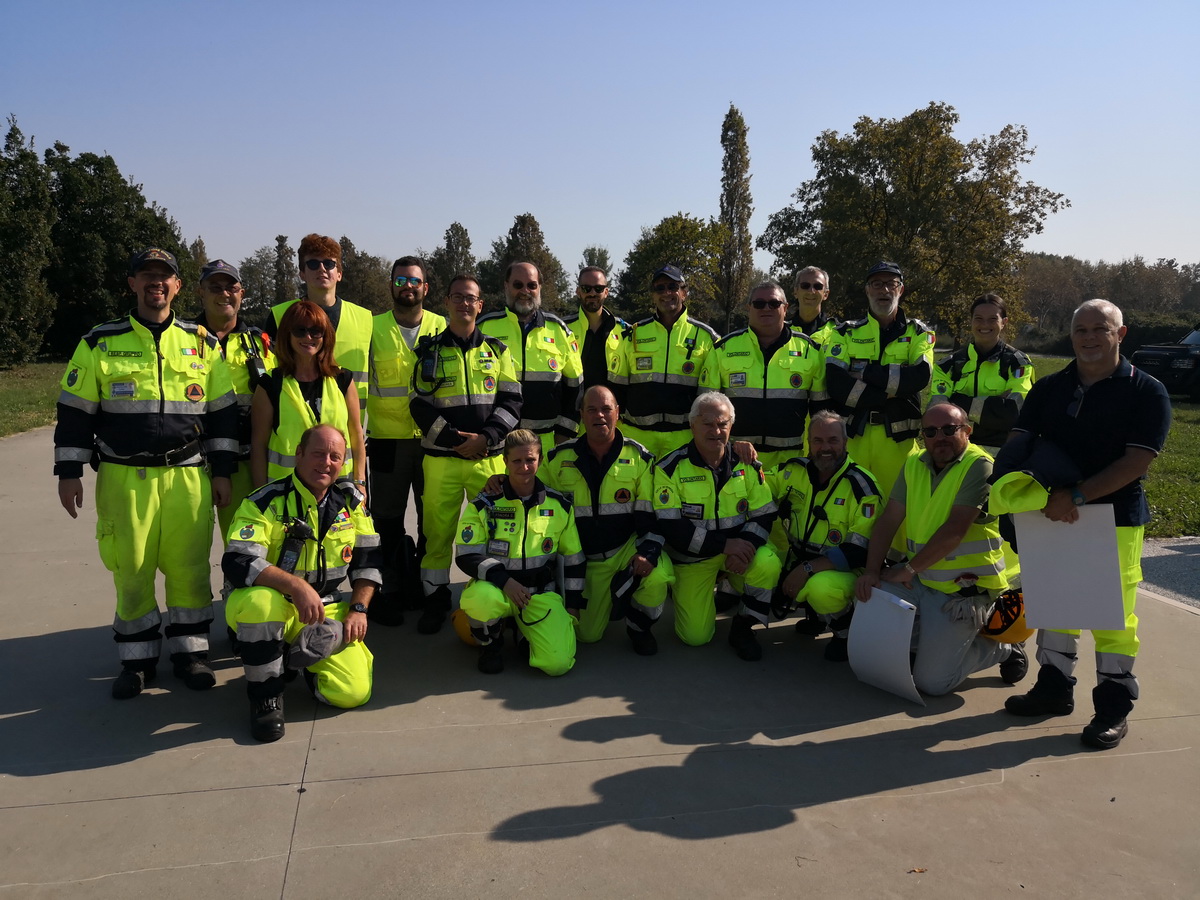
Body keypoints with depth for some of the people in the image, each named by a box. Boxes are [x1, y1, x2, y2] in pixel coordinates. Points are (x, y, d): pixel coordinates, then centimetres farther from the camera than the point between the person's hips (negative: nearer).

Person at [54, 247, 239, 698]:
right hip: (124, 478, 0)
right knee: (131, 570, 5)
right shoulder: (100, 343, 4)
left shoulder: (202, 344, 8)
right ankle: (137, 659, 20)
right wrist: (69, 473, 2)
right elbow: (75, 412, 6)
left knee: (190, 568, 3)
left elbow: (222, 412, 10)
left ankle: (189, 651, 18)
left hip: (187, 476, 1)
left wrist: (222, 471, 6)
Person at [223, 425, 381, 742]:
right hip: (270, 608, -3)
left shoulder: (350, 501, 2)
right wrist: (296, 585, -38)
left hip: (326, 611, 4)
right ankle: (265, 695, -16)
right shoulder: (266, 502, -13)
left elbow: (367, 560, 9)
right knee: (260, 601, -41)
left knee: (354, 692, -15)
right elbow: (236, 562, -26)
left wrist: (359, 608, -4)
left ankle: (298, 656, 18)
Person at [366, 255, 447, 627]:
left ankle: (426, 586, 25)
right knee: (387, 519, 5)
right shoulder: (373, 329, 2)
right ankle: (389, 591, 17)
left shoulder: (442, 327, 5)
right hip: (387, 440, -1)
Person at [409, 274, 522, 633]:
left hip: (489, 457, 1)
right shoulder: (430, 351, 7)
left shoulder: (497, 350, 10)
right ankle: (435, 599, 15)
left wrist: (485, 438, -11)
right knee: (437, 531, 1)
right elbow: (421, 406, 0)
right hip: (441, 458, 0)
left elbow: (511, 400, 4)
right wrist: (455, 440, -11)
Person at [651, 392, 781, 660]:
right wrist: (724, 544, -26)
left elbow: (764, 514, -2)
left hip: (739, 546, 2)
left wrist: (746, 546, -24)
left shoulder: (747, 464, -3)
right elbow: (669, 527, -19)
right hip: (692, 556, -2)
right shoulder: (670, 468, -13)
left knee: (768, 565, -30)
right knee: (696, 636, -7)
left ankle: (742, 627, -3)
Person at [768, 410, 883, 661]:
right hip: (797, 563, 8)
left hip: (844, 573, -7)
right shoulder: (794, 470, 1)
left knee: (821, 588, -38)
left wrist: (808, 569, -27)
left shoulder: (861, 486, -14)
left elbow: (860, 551, -19)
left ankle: (845, 632, -1)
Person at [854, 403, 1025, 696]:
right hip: (921, 580, 7)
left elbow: (954, 530, -23)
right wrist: (871, 571, -10)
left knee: (932, 682, -8)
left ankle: (1002, 649, 18)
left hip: (964, 589, -7)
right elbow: (889, 521, 2)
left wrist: (908, 570, -16)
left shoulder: (979, 466, -16)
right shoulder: (914, 464, 6)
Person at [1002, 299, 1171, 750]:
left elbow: (1137, 460, -14)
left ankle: (1114, 706, 14)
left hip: (1115, 518, -4)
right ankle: (1055, 687, 28)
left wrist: (1076, 495, -22)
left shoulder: (1146, 392, -5)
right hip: (1053, 514, 4)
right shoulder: (1049, 388, 8)